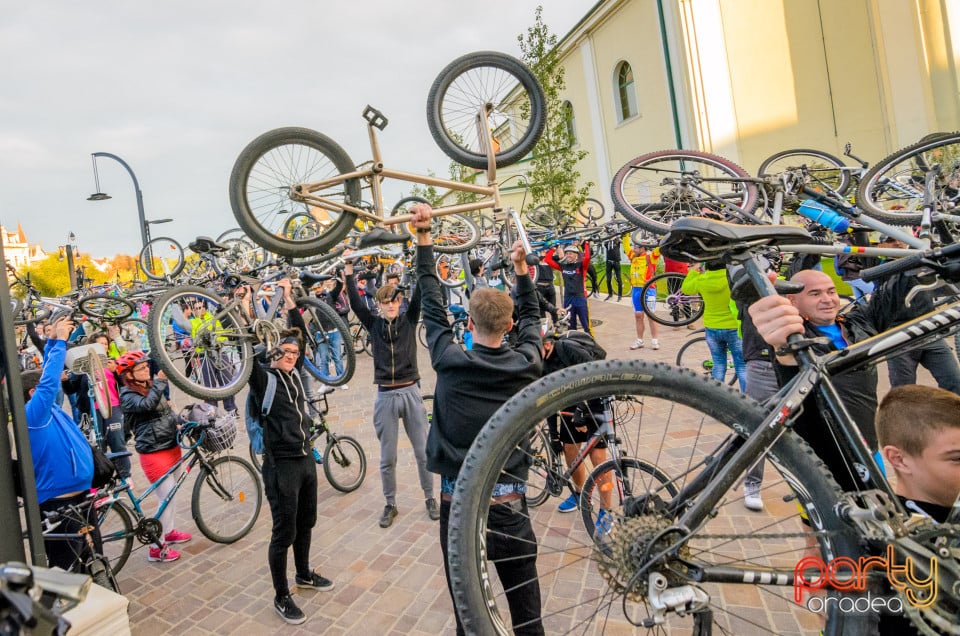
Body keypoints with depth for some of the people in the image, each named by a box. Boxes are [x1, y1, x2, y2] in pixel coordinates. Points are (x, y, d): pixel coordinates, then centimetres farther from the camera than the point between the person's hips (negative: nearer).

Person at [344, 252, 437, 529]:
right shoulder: (373, 324, 3)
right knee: (387, 458, 9)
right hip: (385, 397, 1)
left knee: (423, 452, 8)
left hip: (410, 393, 0)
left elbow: (420, 293, -8)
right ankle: (390, 505, 25)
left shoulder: (409, 320, 2)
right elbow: (355, 302, -6)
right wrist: (348, 267, -11)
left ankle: (430, 498, 26)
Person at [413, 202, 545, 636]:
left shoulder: (449, 362, -10)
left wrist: (423, 237, 8)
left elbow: (432, 305, 1)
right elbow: (531, 319, 14)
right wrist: (521, 269, 21)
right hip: (509, 502, 1)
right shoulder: (527, 365, -6)